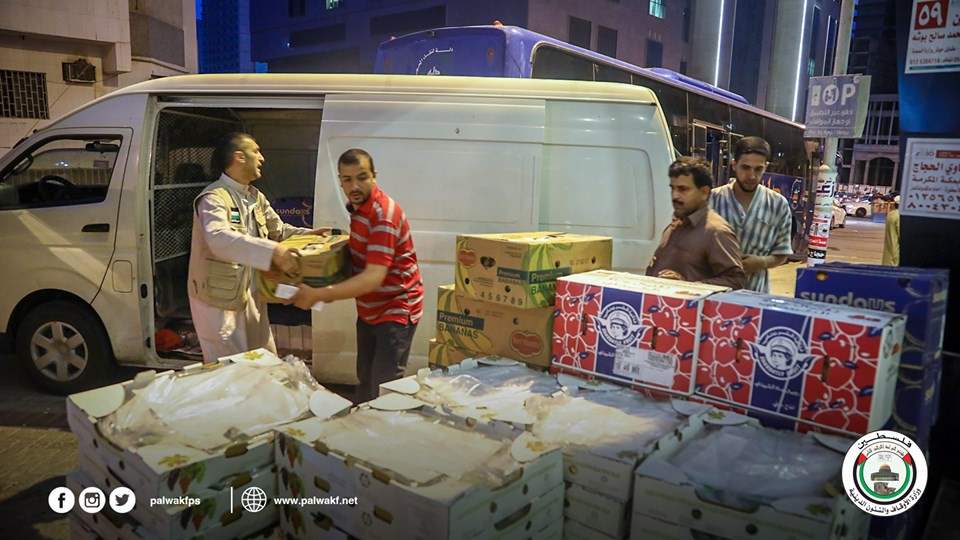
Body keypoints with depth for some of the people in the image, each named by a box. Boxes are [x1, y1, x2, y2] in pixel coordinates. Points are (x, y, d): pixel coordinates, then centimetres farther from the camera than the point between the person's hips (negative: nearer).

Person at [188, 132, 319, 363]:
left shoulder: (255, 197, 9)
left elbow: (279, 230, 19)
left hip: (251, 295, 9)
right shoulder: (214, 197, -20)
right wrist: (272, 251, -49)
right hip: (220, 299, -8)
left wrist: (310, 235, 0)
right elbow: (219, 238, -39)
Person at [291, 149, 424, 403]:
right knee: (365, 382, 17)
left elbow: (373, 278, -32)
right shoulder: (356, 207, 4)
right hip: (368, 310, 9)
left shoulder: (384, 215, -25)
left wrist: (319, 294, -35)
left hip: (396, 311, -9)